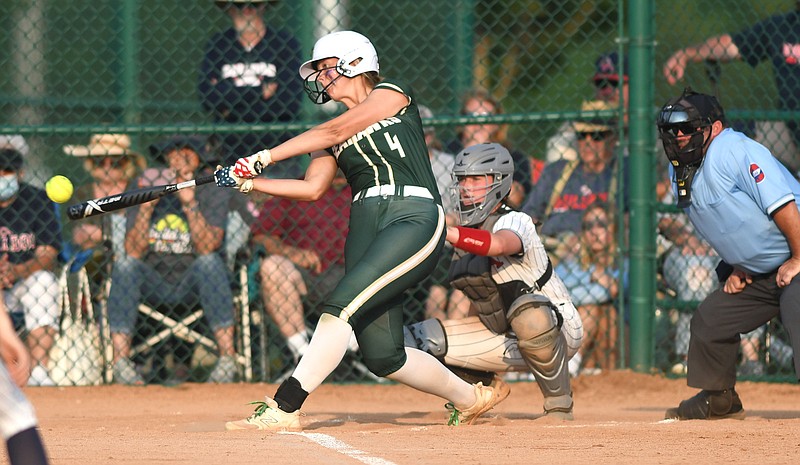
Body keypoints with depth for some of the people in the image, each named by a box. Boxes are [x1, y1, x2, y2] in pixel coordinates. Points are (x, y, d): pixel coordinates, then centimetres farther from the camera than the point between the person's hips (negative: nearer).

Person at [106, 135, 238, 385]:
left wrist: (190, 203, -23)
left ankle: (227, 358, -34)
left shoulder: (212, 197, 2)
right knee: (125, 265, -26)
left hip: (193, 285, -1)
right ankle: (121, 361, -32)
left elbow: (207, 247, -15)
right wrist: (147, 206, -17)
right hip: (153, 287, 1)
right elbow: (133, 252, -8)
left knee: (209, 261, -31)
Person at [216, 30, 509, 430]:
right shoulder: (333, 135, 25)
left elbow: (336, 132, -4)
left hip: (414, 217, -7)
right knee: (382, 357, -2)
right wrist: (248, 182, 3)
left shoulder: (392, 94, 7)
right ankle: (469, 398, 19)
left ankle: (284, 408, -25)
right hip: (364, 226, 7)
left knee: (343, 305, -22)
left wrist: (264, 157, -7)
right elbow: (312, 188, 14)